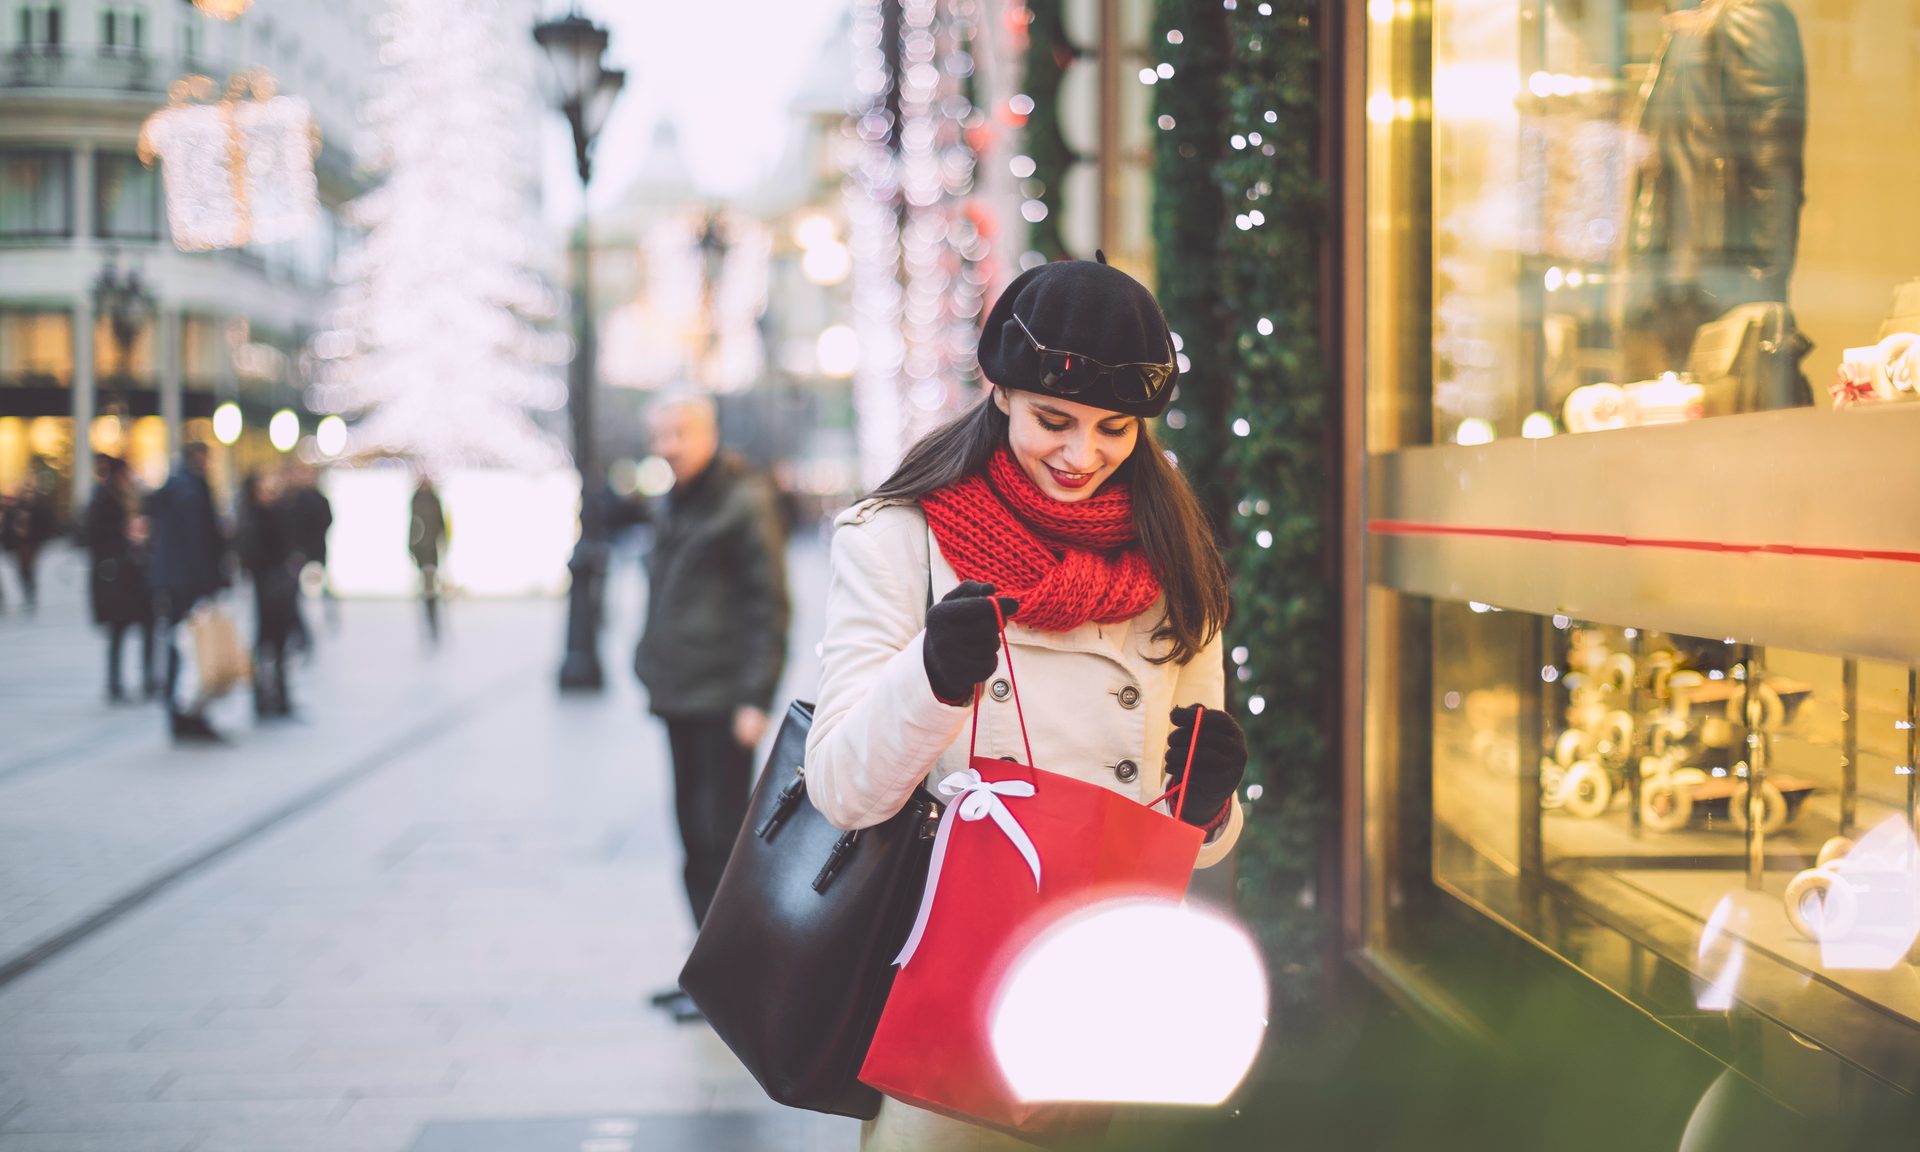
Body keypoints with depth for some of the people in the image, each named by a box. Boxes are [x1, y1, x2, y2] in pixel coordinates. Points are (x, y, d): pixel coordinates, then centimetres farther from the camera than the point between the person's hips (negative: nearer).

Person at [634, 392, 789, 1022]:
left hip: (721, 700, -9)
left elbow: (767, 604, -13)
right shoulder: (675, 504, 16)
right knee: (695, 833, 12)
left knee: (720, 833, -5)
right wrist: (655, 672, 17)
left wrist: (755, 697, -18)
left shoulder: (743, 502, -10)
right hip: (681, 697, 9)